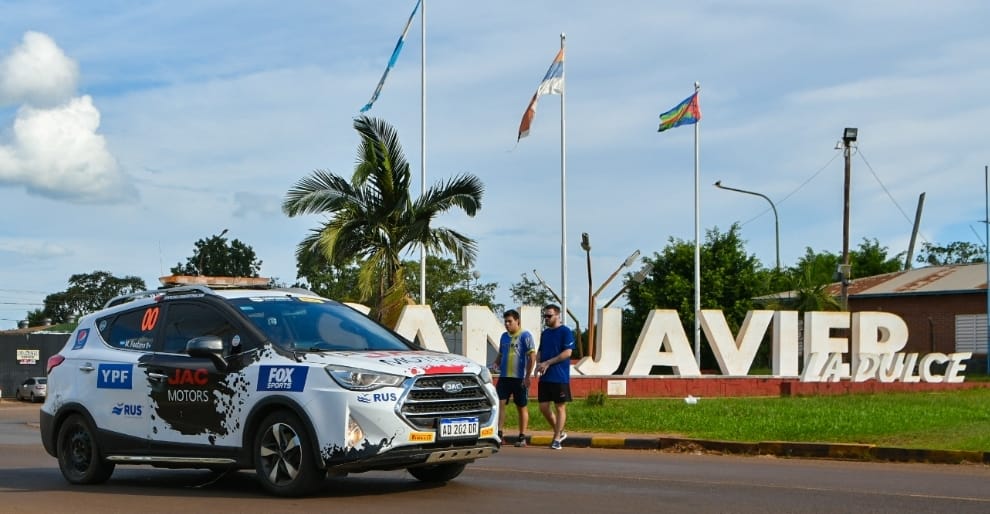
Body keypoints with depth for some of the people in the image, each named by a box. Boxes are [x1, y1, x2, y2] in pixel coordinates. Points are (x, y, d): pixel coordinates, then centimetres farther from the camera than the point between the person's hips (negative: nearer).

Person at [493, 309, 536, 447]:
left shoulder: (525, 336, -6)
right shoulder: (504, 336, 13)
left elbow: (532, 357, -10)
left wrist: (528, 376, -16)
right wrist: (495, 364, 4)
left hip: (520, 378, -5)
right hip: (504, 377, 5)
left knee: (522, 407, 4)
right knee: (499, 404, -7)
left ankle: (522, 437, 10)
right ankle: (498, 434, -9)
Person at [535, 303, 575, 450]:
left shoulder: (565, 332, -7)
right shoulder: (545, 333, 14)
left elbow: (567, 352, -15)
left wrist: (547, 363, -16)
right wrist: (539, 364, -1)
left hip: (560, 377, -7)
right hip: (545, 377, 7)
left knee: (560, 407, 0)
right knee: (543, 407, 5)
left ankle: (557, 439, 4)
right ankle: (560, 432, 21)